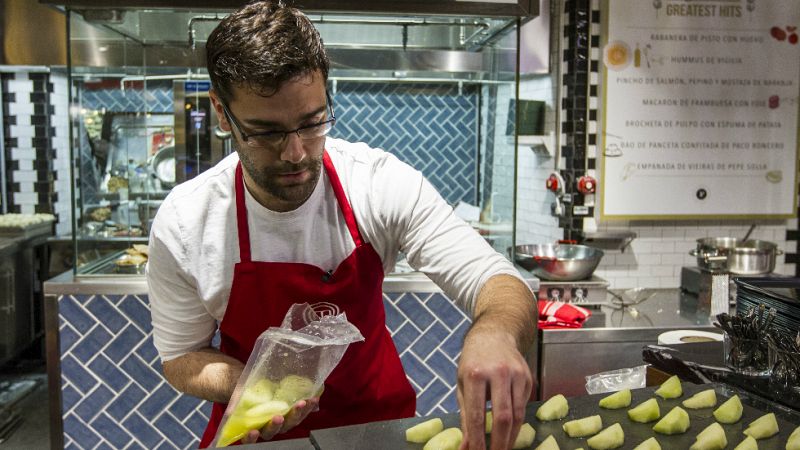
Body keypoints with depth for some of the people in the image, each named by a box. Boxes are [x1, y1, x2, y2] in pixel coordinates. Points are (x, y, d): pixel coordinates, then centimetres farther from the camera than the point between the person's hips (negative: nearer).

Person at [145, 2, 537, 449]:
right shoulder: (183, 225, -16)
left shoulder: (384, 183, -17)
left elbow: (500, 282, -19)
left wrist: (494, 332, -41)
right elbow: (181, 357, -2)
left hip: (377, 414, 1)